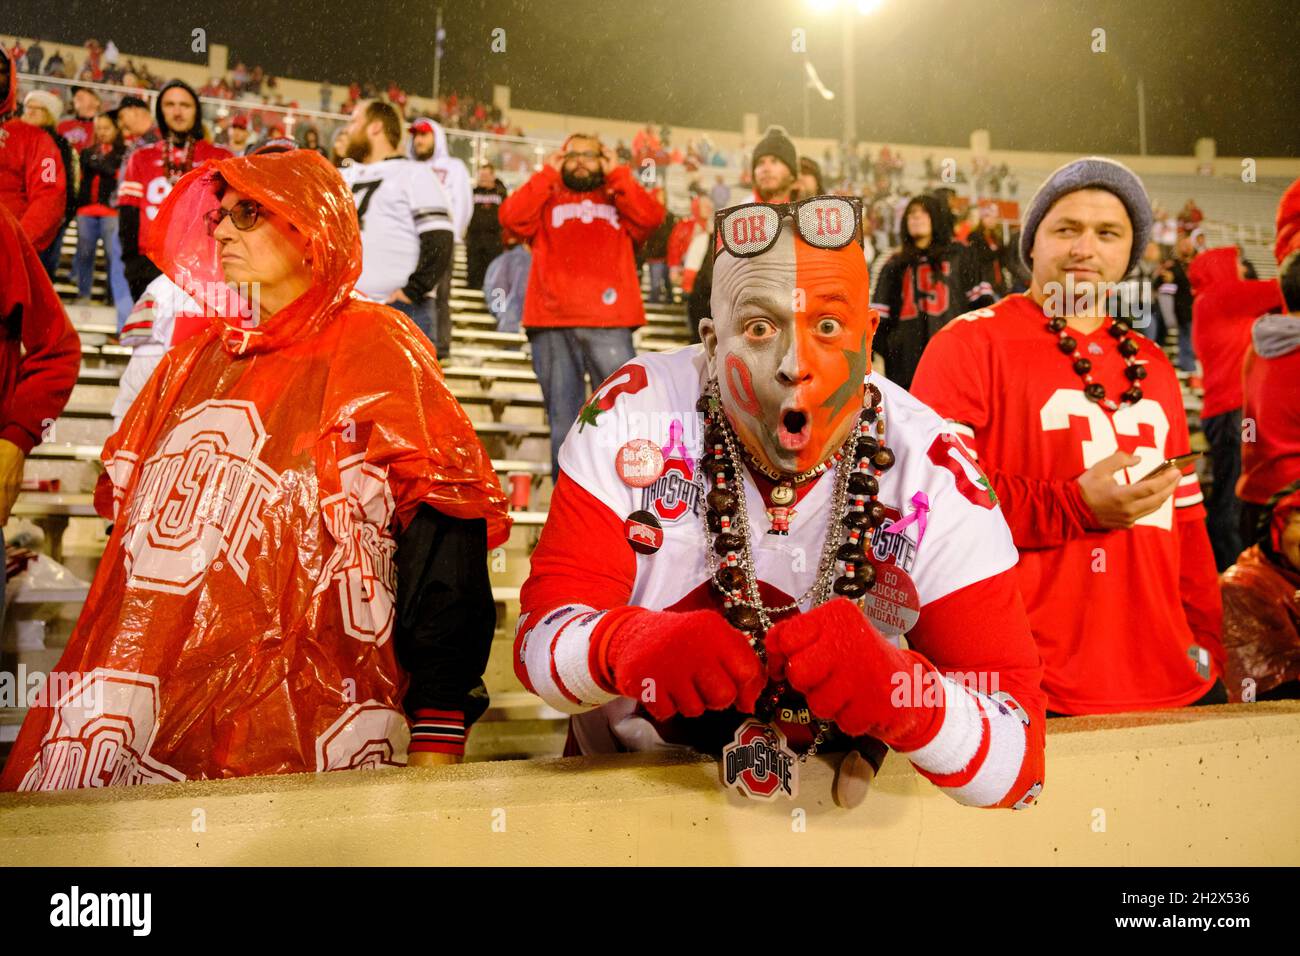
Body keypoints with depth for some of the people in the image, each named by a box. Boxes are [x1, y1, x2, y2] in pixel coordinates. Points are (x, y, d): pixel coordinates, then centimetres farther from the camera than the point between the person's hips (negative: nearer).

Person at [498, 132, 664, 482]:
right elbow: (511, 217, 2)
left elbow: (651, 217, 2)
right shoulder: (546, 201, 21)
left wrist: (617, 173, 8)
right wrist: (547, 174, 7)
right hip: (552, 324, 1)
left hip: (608, 324, 0)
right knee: (562, 419, 2)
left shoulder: (618, 201, 23)